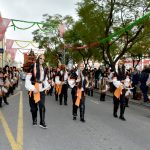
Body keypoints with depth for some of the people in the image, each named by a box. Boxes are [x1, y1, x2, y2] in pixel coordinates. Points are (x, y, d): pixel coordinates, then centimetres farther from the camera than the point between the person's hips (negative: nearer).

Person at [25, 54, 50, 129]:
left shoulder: (44, 68, 11)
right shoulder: (33, 66, -9)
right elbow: (28, 78, -12)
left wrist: (48, 86, 1)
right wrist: (32, 88, -18)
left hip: (41, 89, 4)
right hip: (33, 90, -4)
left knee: (42, 106, -4)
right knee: (33, 106, 7)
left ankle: (42, 122, 3)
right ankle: (34, 120, 27)